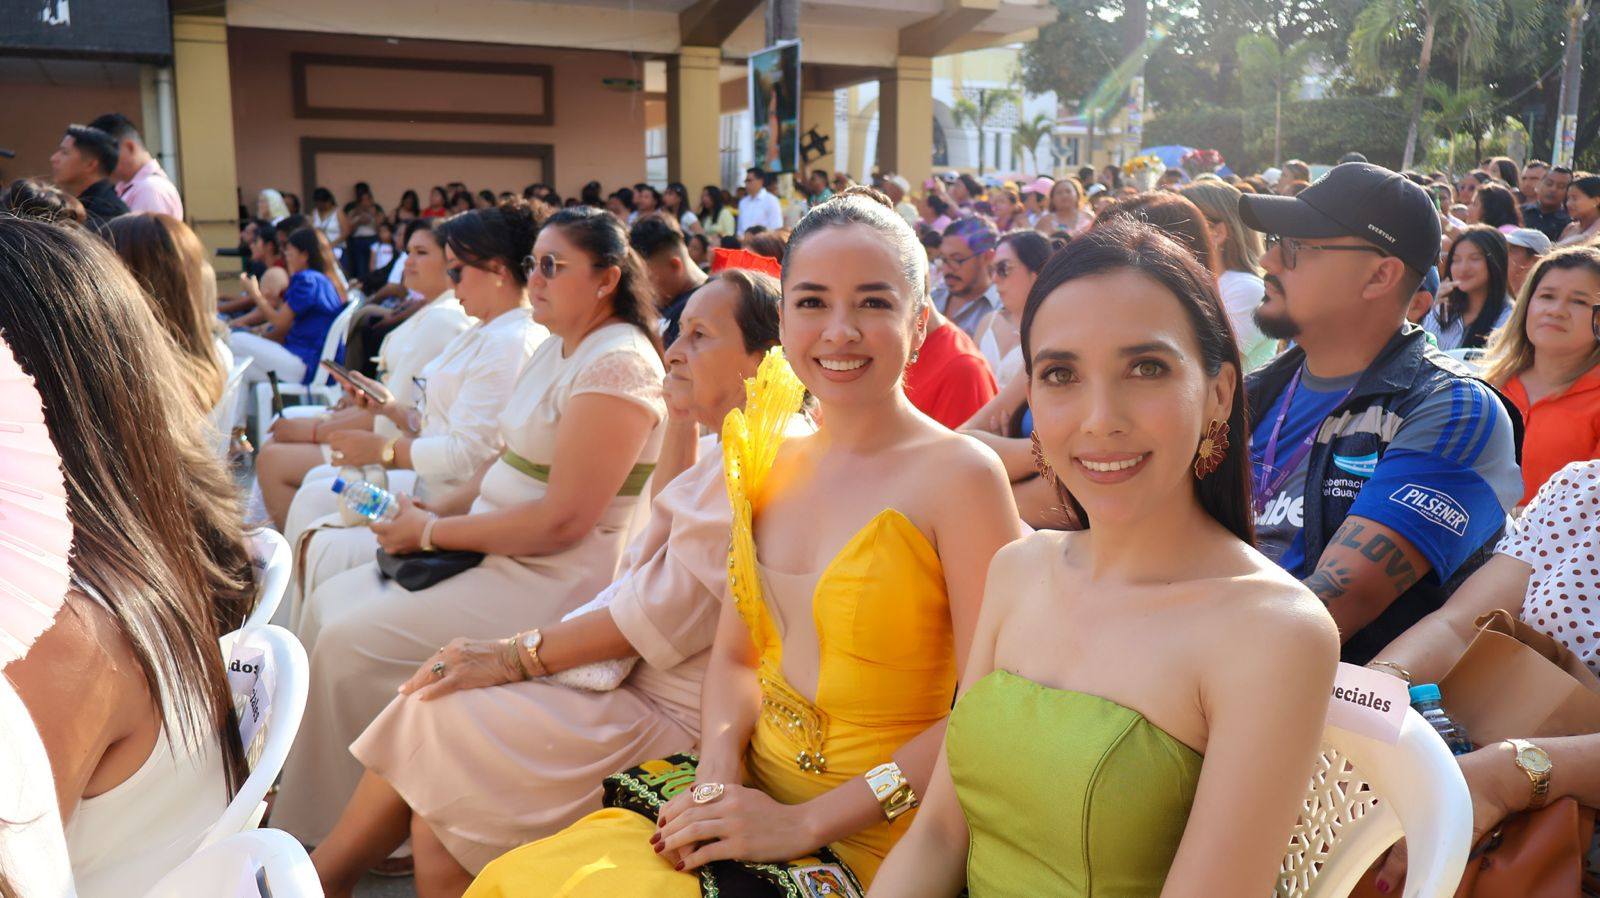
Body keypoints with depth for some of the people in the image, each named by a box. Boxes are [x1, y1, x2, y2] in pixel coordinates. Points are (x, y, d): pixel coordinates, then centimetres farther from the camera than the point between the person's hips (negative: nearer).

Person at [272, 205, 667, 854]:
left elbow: (563, 520, -23)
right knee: (327, 605, 6)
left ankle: (346, 840, 5)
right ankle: (310, 814, 16)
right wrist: (433, 509, 2)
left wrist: (433, 532, -14)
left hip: (557, 579, -10)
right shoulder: (557, 349, 13)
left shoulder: (618, 364, -19)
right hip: (498, 552, 10)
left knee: (350, 643, -15)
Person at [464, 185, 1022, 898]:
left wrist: (805, 822, -17)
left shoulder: (959, 475, -14)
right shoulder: (770, 460, 5)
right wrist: (717, 778, -8)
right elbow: (733, 655, 10)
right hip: (753, 788, 5)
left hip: (871, 840, -5)